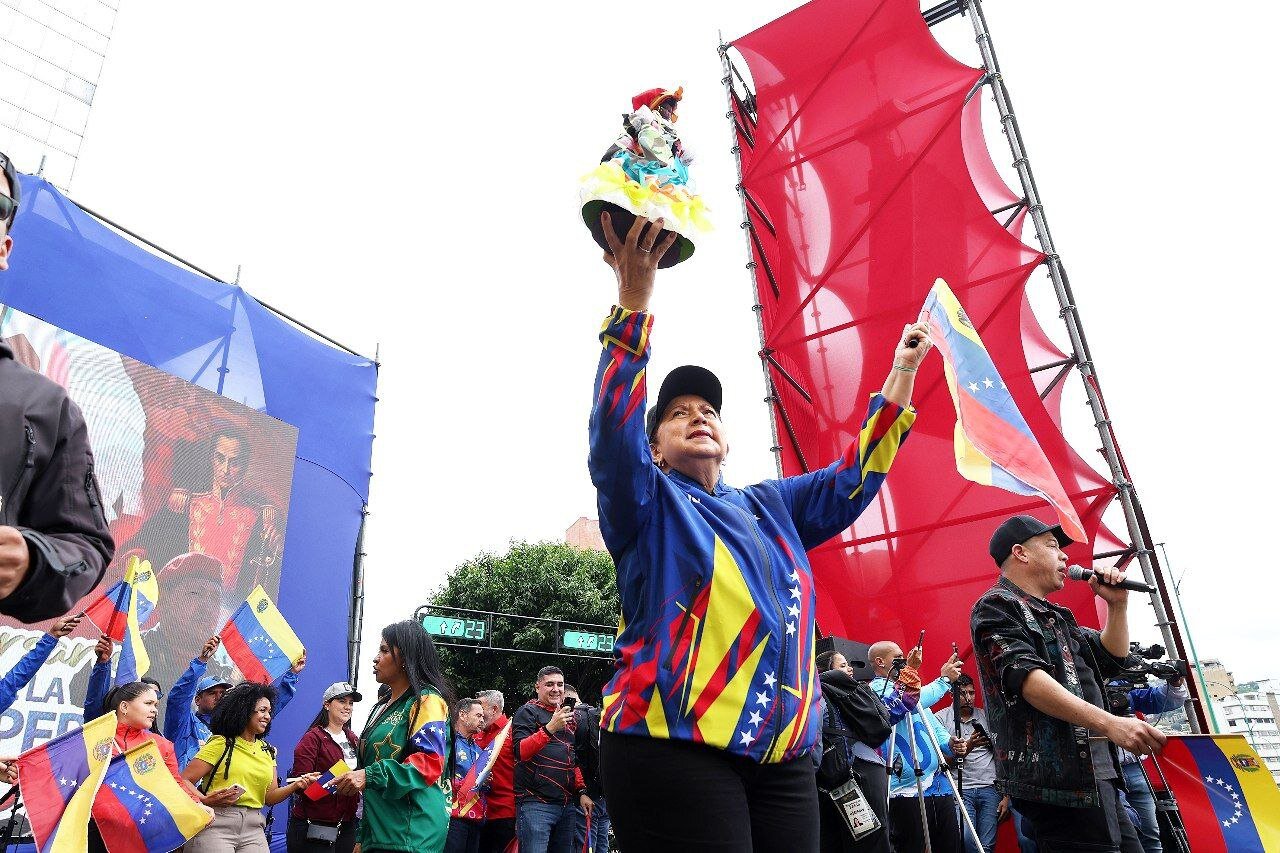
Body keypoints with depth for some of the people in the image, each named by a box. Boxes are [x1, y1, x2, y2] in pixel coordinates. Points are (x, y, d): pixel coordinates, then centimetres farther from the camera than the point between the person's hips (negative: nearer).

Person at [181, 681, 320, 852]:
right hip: (216, 825, -5)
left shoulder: (267, 750, 13)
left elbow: (269, 797, 10)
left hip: (253, 828, 5)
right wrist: (205, 801, -24)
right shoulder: (221, 744, -4)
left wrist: (295, 785, -6)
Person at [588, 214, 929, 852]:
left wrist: (903, 372, 20)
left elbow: (853, 477, 22)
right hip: (674, 746, -5)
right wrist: (634, 297, -21)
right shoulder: (646, 503, 4)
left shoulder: (768, 507, 20)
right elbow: (613, 424, -13)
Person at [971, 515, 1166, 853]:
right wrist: (1109, 723, -28)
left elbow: (1112, 659, 29)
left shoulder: (1055, 616, 24)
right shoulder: (997, 606, -6)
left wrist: (1117, 604, 15)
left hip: (1098, 776, 10)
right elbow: (1025, 676, -20)